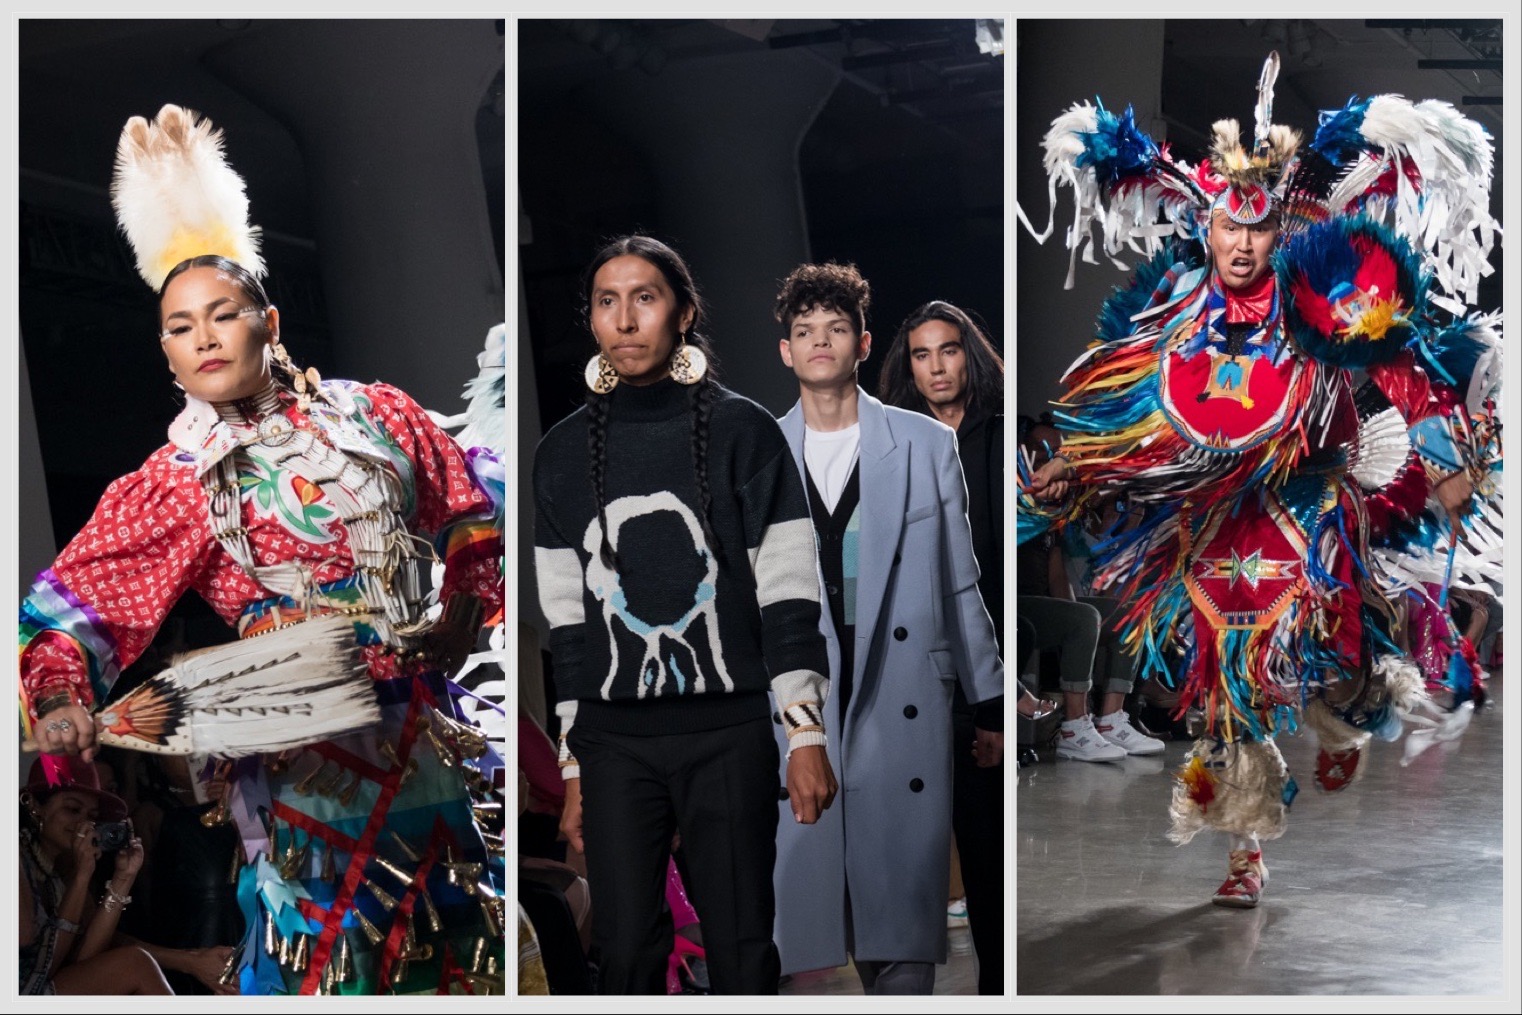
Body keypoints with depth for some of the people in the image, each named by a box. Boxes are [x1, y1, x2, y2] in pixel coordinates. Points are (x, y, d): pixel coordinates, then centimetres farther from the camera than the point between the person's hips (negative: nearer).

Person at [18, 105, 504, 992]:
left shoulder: (376, 417, 4)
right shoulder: (175, 484, -3)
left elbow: (473, 516, 13)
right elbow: (73, 601, -8)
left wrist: (466, 612, 0)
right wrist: (57, 696, -26)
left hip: (423, 733, 3)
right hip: (304, 746, -3)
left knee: (440, 936, 15)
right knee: (328, 944, -1)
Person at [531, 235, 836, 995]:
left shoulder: (742, 431, 0)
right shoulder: (564, 452, 7)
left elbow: (789, 593, -2)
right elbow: (567, 619, 10)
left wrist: (807, 733, -8)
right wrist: (573, 765, 8)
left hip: (728, 732, -2)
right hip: (614, 739, 2)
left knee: (741, 952, -1)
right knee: (625, 949, 2)